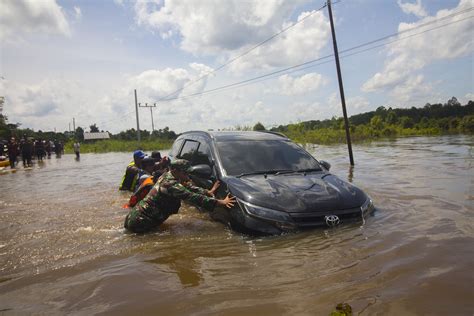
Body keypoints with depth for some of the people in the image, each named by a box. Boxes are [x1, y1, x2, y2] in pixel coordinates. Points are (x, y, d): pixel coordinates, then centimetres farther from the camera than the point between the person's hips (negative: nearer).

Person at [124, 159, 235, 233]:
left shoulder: (167, 176, 4)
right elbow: (194, 197, -32)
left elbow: (188, 188, 11)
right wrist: (221, 202, -34)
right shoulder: (171, 185, -25)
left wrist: (208, 192, 3)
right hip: (139, 222, -9)